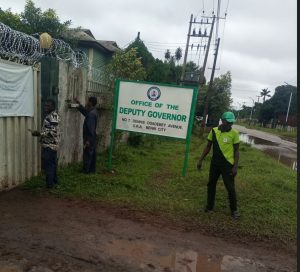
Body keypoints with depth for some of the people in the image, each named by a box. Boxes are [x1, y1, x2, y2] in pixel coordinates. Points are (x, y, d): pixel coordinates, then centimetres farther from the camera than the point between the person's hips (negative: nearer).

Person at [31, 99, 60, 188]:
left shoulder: (53, 117, -16)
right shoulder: (50, 116, 16)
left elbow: (52, 132, -23)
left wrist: (39, 133, -20)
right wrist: (39, 133, 14)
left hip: (49, 145, -10)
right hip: (51, 145, 10)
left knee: (48, 165, -4)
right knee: (52, 164, 16)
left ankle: (50, 184, 4)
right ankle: (54, 181, 27)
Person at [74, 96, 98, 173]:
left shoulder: (91, 114, -23)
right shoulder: (93, 111, 7)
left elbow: (91, 128, -25)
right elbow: (85, 111, 28)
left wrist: (88, 140, -24)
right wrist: (79, 104, 25)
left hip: (89, 138, -10)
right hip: (92, 138, 10)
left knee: (87, 154, 2)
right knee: (92, 154, 16)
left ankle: (86, 170, 13)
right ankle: (92, 169, 26)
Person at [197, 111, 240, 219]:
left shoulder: (234, 133, -9)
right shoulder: (214, 131, -1)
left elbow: (236, 151, -5)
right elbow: (208, 147, 7)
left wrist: (235, 166, -11)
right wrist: (201, 160, 5)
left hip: (227, 164, -3)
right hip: (214, 163, 4)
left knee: (230, 188, 4)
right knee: (211, 185, 12)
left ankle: (234, 210, 22)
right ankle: (209, 206, 29)